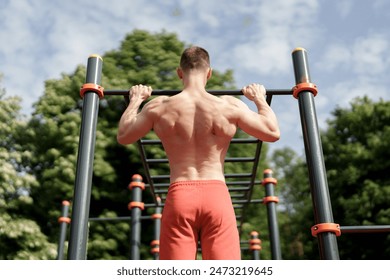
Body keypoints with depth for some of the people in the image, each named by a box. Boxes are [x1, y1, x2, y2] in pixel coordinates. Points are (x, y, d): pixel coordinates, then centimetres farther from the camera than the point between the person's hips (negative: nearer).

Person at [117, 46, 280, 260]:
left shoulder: (159, 107, 1)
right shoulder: (230, 106, 0)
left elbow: (123, 136, 16)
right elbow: (273, 133, 9)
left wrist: (135, 100, 29)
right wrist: (260, 99, 24)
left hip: (178, 196, 1)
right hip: (216, 194, 0)